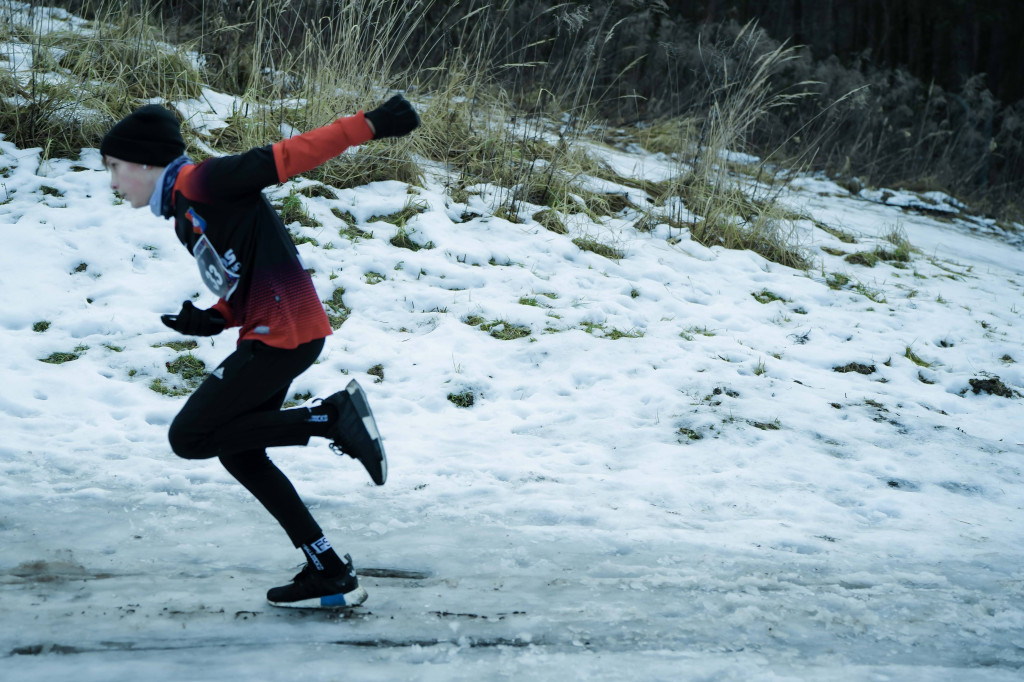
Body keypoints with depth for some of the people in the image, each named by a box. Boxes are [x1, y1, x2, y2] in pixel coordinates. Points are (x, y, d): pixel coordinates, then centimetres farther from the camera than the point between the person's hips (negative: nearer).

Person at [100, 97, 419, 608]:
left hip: (283, 331, -10)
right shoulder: (186, 219, 21)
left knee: (189, 438, -6)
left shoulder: (200, 182, -6)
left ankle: (334, 417, -10)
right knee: (238, 453, 16)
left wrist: (369, 124, -21)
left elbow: (290, 156, -13)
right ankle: (330, 574, 17)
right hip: (268, 334, 10)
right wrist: (212, 321, 1)